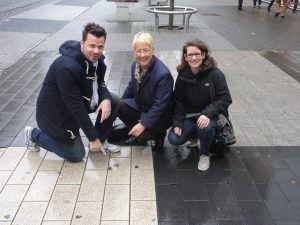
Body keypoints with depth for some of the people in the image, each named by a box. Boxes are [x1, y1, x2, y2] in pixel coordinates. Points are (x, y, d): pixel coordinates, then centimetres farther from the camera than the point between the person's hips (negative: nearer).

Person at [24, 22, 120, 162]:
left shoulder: (96, 58, -10)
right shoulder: (67, 66, -35)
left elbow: (99, 83, 4)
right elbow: (76, 107, -32)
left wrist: (106, 99, -21)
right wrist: (93, 138, -25)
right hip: (55, 112, -7)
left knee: (113, 101, -7)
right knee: (76, 155, 0)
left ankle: (100, 142, 11)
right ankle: (34, 135, 18)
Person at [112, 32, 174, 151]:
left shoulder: (163, 74, -31)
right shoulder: (135, 65, -7)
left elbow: (160, 105, -28)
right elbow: (131, 87, 12)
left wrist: (143, 124, -27)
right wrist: (119, 103, 12)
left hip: (159, 115, -7)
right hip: (140, 105, 7)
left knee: (140, 134, -24)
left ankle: (159, 133, 10)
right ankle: (135, 133, 11)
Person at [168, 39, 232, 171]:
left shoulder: (215, 74, -13)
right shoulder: (182, 76, -3)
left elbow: (225, 99, -15)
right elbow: (178, 102, 1)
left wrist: (207, 113, -30)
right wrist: (177, 123, -13)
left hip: (210, 115, -3)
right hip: (190, 116, 4)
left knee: (205, 128, -37)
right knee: (174, 139, -17)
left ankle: (205, 154, -3)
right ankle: (196, 134, 18)